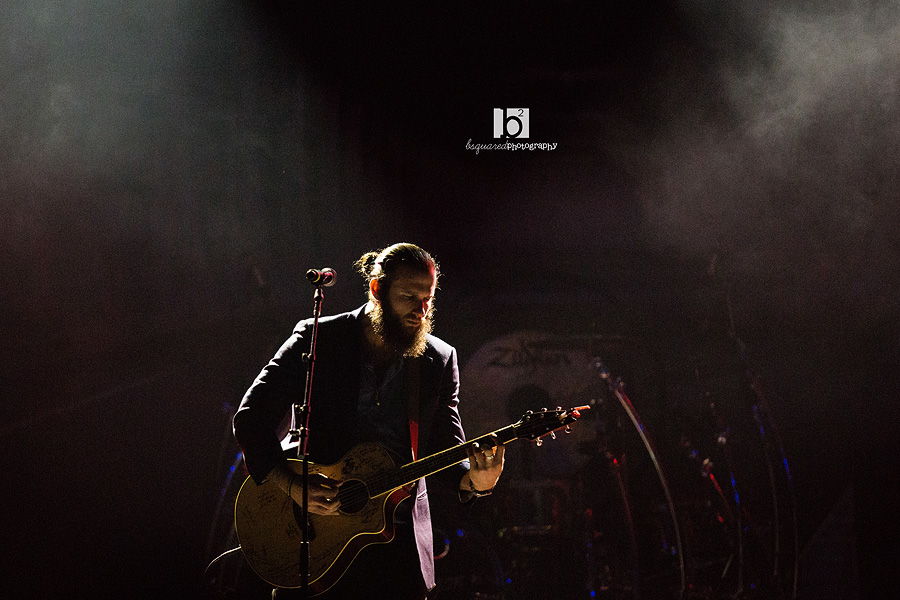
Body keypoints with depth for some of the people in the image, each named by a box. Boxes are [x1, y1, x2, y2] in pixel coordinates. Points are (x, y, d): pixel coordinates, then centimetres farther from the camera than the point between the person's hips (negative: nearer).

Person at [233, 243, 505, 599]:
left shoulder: (440, 360, 5)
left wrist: (475, 480, -18)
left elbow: (446, 452, 4)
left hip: (399, 540, 2)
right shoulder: (316, 339, -3)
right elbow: (250, 418, -6)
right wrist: (292, 486, -18)